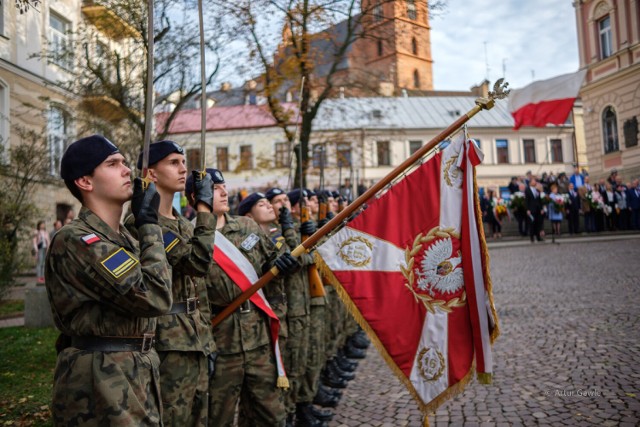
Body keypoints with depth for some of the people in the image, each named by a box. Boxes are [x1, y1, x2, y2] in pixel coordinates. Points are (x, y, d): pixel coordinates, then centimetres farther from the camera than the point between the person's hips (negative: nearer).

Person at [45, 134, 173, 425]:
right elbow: (154, 296, -24)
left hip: (137, 377, 9)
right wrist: (149, 222, -15)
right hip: (100, 385, -9)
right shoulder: (75, 241, -16)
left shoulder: (125, 238, 14)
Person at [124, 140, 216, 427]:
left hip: (195, 342, 9)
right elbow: (198, 261, -24)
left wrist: (207, 339, 18)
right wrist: (205, 207, -16)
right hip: (169, 346, -8)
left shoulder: (184, 225, 15)